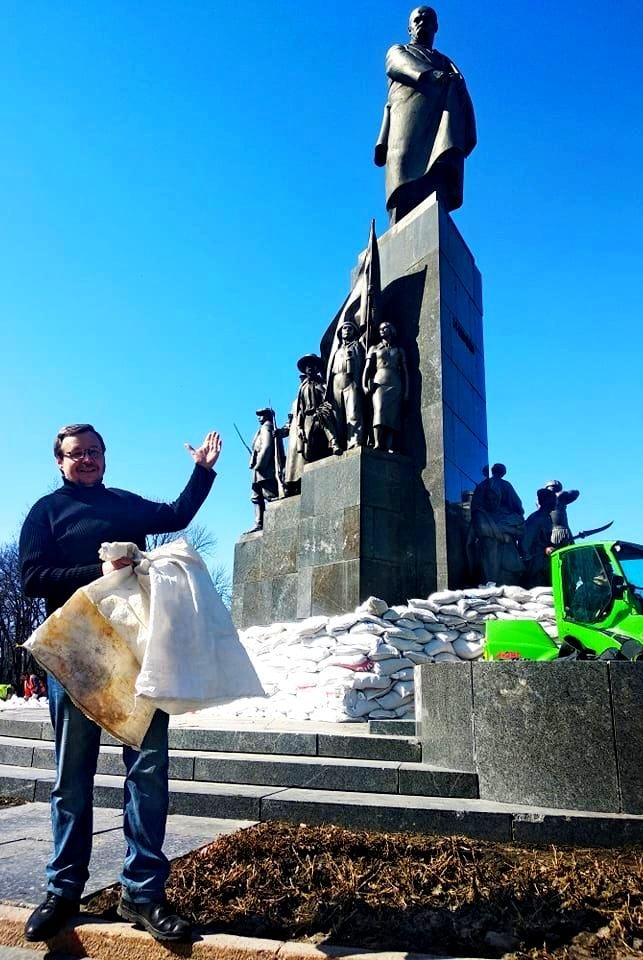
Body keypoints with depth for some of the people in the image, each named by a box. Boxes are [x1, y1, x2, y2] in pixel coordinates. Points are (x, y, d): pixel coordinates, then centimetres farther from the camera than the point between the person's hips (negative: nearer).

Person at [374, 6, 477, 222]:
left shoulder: (446, 62, 38)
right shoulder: (397, 52, 32)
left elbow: (464, 98, 20)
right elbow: (405, 64, 5)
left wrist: (470, 132, -3)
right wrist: (430, 74, -19)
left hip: (441, 113, 3)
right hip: (408, 112, -3)